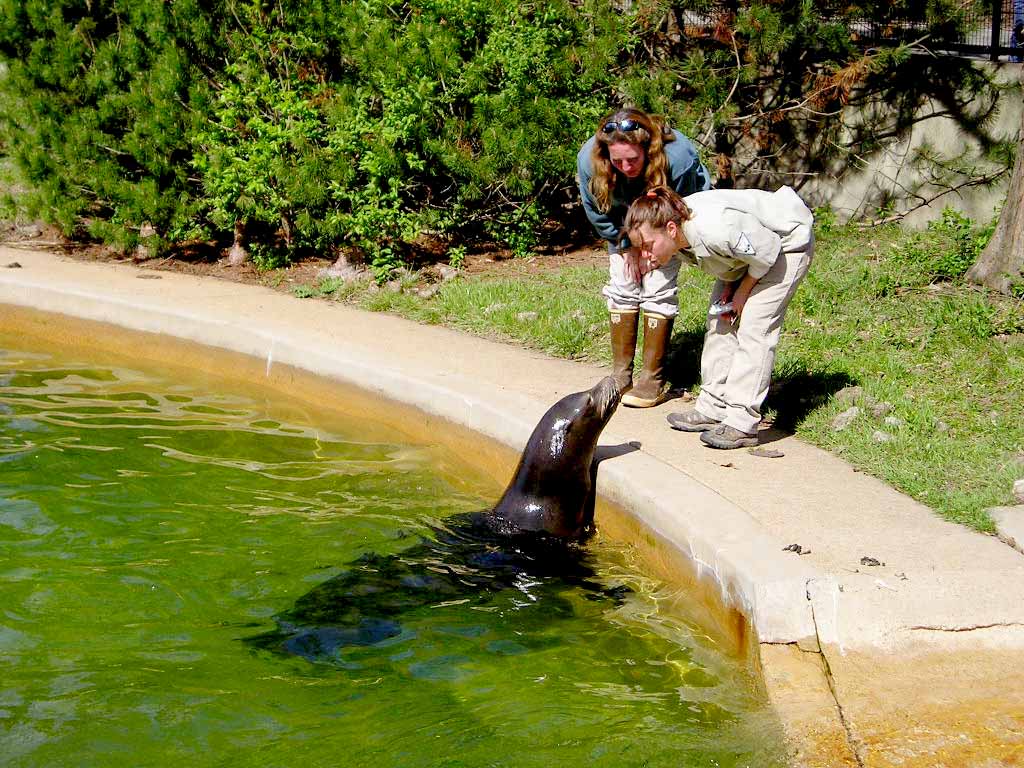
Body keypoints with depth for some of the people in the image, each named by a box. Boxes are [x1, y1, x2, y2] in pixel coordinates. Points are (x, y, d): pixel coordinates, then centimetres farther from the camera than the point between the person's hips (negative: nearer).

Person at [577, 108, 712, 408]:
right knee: (621, 289, -4)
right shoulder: (589, 159, -32)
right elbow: (598, 214, -12)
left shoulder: (677, 158, -40)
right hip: (625, 226, 3)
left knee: (658, 289, -12)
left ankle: (653, 379, -9)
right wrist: (628, 246, -10)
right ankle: (620, 374, 4)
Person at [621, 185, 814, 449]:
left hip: (786, 242, -9)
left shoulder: (713, 229, -41)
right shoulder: (677, 236, -14)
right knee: (720, 323, 5)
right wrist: (729, 287, -9)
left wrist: (742, 292, -16)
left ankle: (742, 423, -18)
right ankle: (712, 408, 12)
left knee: (753, 328, -17)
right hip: (748, 246, 9)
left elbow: (767, 252, -27)